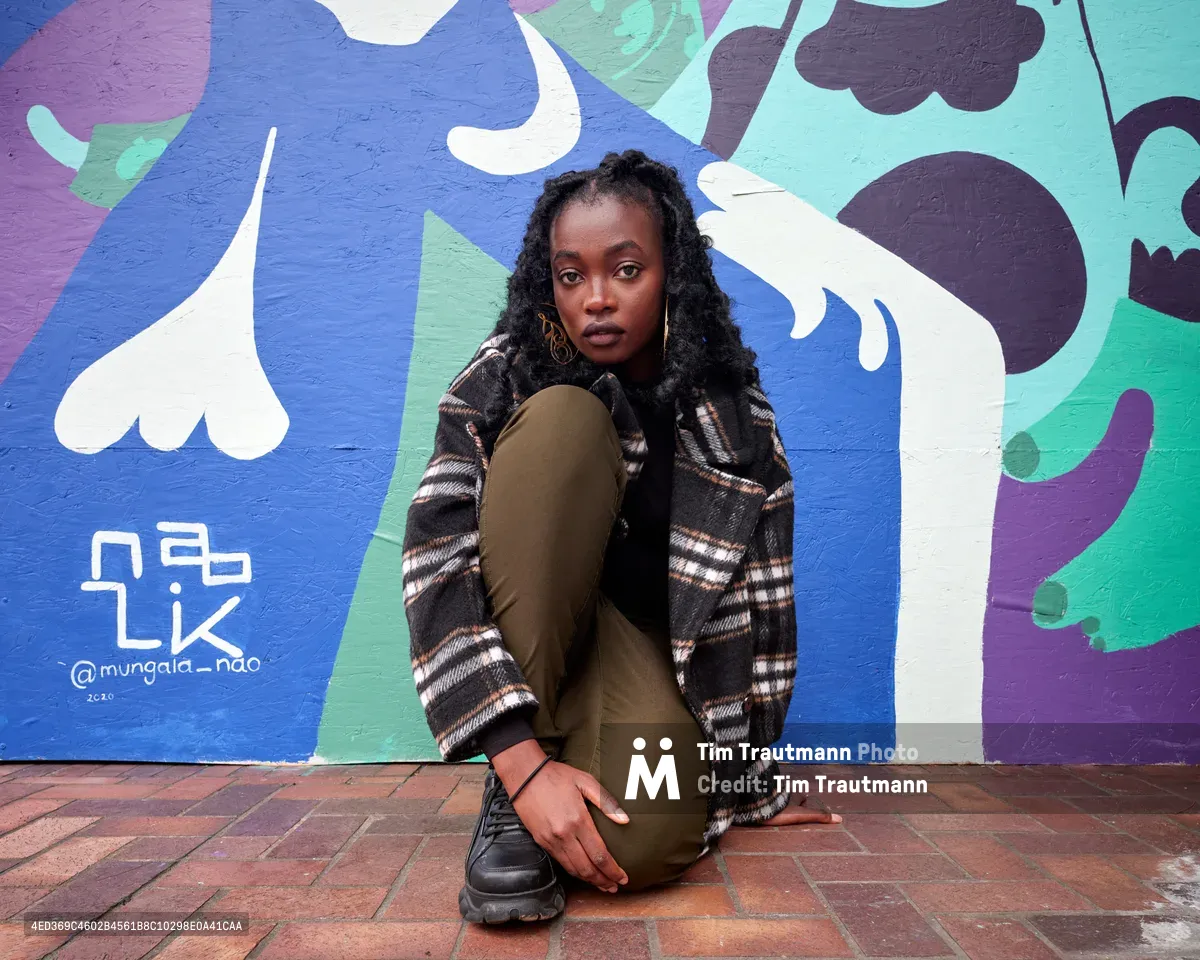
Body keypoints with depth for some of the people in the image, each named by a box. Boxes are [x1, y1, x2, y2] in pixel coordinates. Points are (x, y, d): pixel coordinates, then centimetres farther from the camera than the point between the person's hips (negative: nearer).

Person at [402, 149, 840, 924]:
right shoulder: (503, 381, -11)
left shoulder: (734, 415, -7)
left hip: (647, 651, 0)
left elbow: (761, 603, -3)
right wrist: (523, 762, -30)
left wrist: (751, 782, 2)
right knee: (564, 418, -27)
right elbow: (438, 564, -21)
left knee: (641, 843, -34)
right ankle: (510, 800, -21)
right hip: (522, 634, 1)